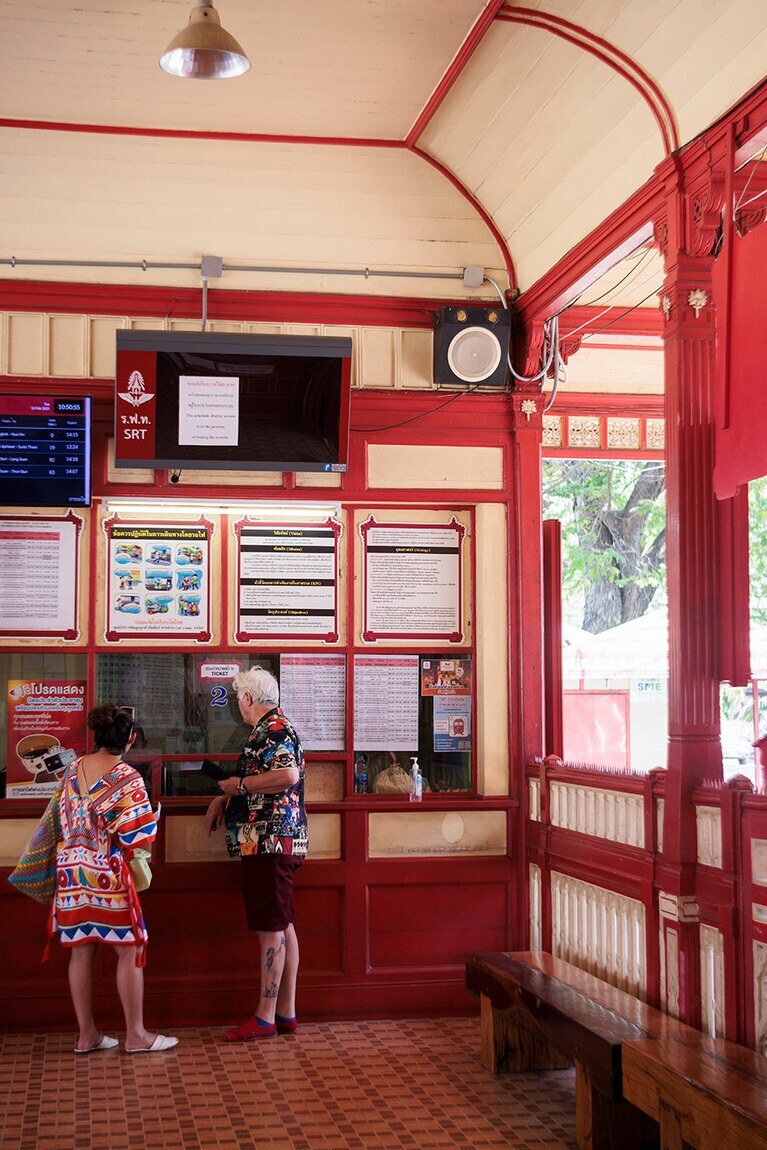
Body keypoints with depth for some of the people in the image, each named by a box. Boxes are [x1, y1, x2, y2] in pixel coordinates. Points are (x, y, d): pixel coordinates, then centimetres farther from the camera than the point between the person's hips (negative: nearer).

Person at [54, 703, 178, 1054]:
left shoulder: (72, 771, 4)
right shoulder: (126, 778, -14)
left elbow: (65, 822, 12)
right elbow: (137, 836, -15)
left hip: (70, 873, 6)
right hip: (108, 875, -6)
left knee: (81, 951, 10)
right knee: (129, 950, 4)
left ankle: (87, 1035, 17)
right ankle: (136, 1035, 8)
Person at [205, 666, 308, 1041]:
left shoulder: (274, 729, -12)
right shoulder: (271, 729, 21)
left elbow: (288, 775, -28)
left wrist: (240, 784, -16)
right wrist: (224, 797, 20)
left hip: (270, 842, -11)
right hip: (271, 844, 11)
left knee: (271, 929, -7)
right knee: (282, 926, 11)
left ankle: (265, 1018, -4)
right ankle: (286, 1013, 16)